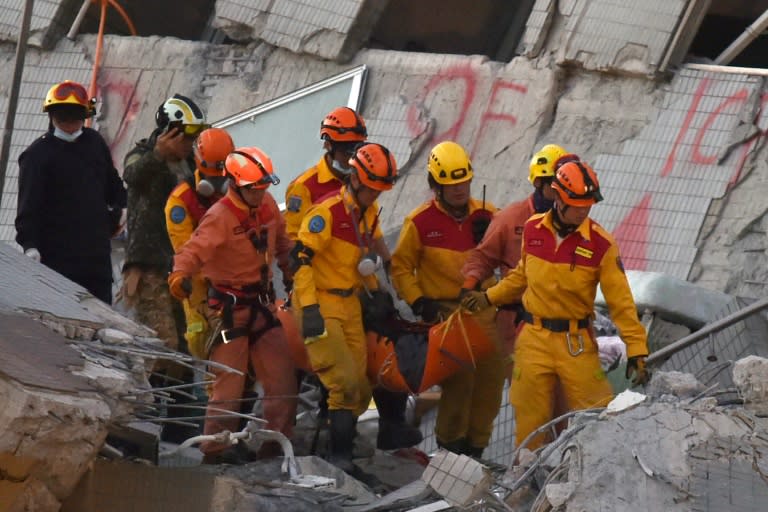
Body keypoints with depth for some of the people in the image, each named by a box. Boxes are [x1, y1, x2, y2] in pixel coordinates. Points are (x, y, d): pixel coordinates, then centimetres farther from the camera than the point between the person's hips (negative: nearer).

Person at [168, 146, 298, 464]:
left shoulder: (267, 205, 3)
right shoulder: (220, 217, -19)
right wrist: (180, 275, -49)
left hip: (262, 302, 7)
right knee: (229, 379, -6)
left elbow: (281, 240, 21)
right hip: (230, 304, -7)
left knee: (282, 375, 7)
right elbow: (195, 250, -31)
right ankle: (217, 447, 2)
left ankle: (277, 440, 17)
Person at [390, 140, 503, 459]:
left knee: (490, 379, 1)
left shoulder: (485, 215, 4)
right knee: (459, 380, -14)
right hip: (444, 311, -4)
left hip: (483, 310, 4)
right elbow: (401, 266, 3)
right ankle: (450, 444, 4)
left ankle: (475, 445, 17)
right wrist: (418, 302, -7)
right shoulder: (421, 222, -4)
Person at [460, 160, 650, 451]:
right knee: (530, 417, 7)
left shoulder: (600, 244, -10)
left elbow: (620, 301, -9)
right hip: (534, 339, 3)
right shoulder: (533, 230, 0)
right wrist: (489, 297, 21)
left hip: (576, 342, -2)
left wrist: (636, 351, -13)